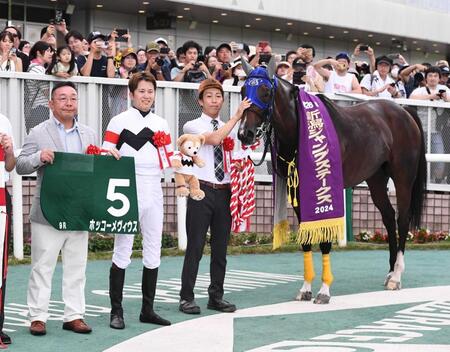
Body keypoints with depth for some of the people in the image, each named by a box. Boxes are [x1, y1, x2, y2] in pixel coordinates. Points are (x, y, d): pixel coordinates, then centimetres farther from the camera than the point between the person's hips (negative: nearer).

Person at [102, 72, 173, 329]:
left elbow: (170, 156, 16)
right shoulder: (119, 121, -2)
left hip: (154, 192, 5)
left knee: (153, 251, 8)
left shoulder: (161, 123, 13)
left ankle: (148, 310, 16)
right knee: (123, 250, -5)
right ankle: (116, 311, 2)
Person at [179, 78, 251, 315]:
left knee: (220, 247, 9)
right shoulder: (192, 126, -1)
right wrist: (237, 116, -19)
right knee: (195, 246, -4)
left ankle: (216, 297, 18)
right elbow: (214, 139, -20)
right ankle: (187, 297, 4)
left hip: (224, 192, 5)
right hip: (202, 191, -5)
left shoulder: (229, 128, 15)